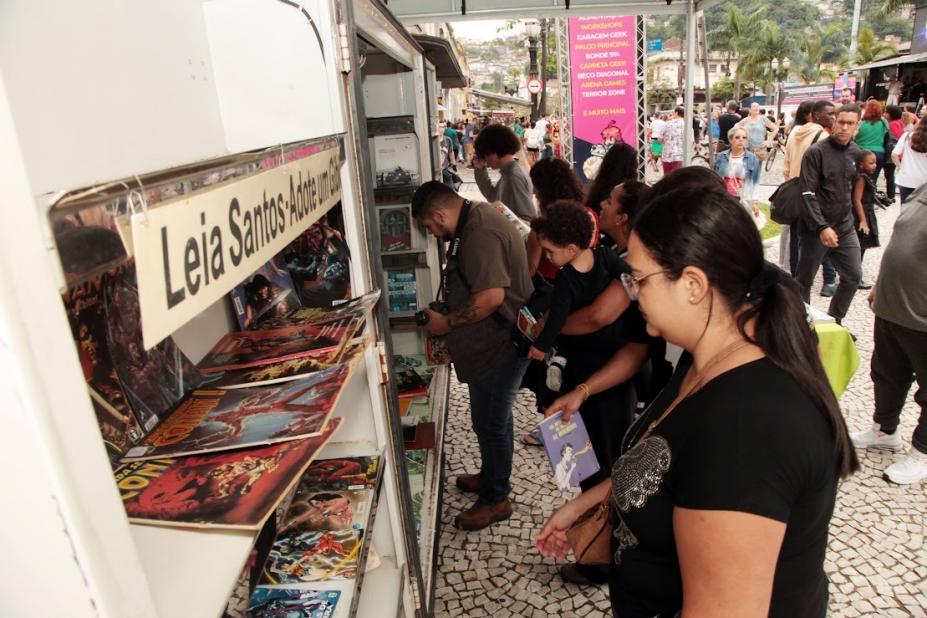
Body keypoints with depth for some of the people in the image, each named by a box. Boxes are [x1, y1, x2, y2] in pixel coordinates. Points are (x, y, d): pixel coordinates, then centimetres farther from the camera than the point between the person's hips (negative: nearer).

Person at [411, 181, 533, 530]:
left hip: (498, 347, -10)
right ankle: (492, 476, 42)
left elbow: (491, 296, -32)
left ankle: (496, 499, 22)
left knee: (490, 423, 5)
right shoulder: (477, 218, 9)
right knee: (494, 419, 24)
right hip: (496, 342, 10)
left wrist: (447, 323, -20)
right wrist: (450, 316, 12)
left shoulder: (480, 235, -25)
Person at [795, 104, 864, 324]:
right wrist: (822, 227, -24)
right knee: (804, 279, 4)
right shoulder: (816, 153, -12)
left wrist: (848, 217, 15)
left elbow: (852, 187, 19)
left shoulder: (855, 152, 7)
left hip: (845, 228, 6)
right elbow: (807, 195, -17)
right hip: (816, 229, -6)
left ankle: (834, 320, 26)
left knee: (853, 276, 9)